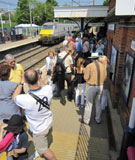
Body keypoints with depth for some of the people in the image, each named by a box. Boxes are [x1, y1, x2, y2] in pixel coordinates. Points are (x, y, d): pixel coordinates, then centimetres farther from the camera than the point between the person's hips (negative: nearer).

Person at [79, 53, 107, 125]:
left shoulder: (89, 66, -14)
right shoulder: (102, 66, 0)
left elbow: (86, 77, -12)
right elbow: (104, 76, 5)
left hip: (92, 87, -5)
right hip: (100, 86, 5)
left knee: (89, 104, 7)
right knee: (98, 103, 20)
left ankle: (86, 120, 21)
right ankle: (98, 119, 33)